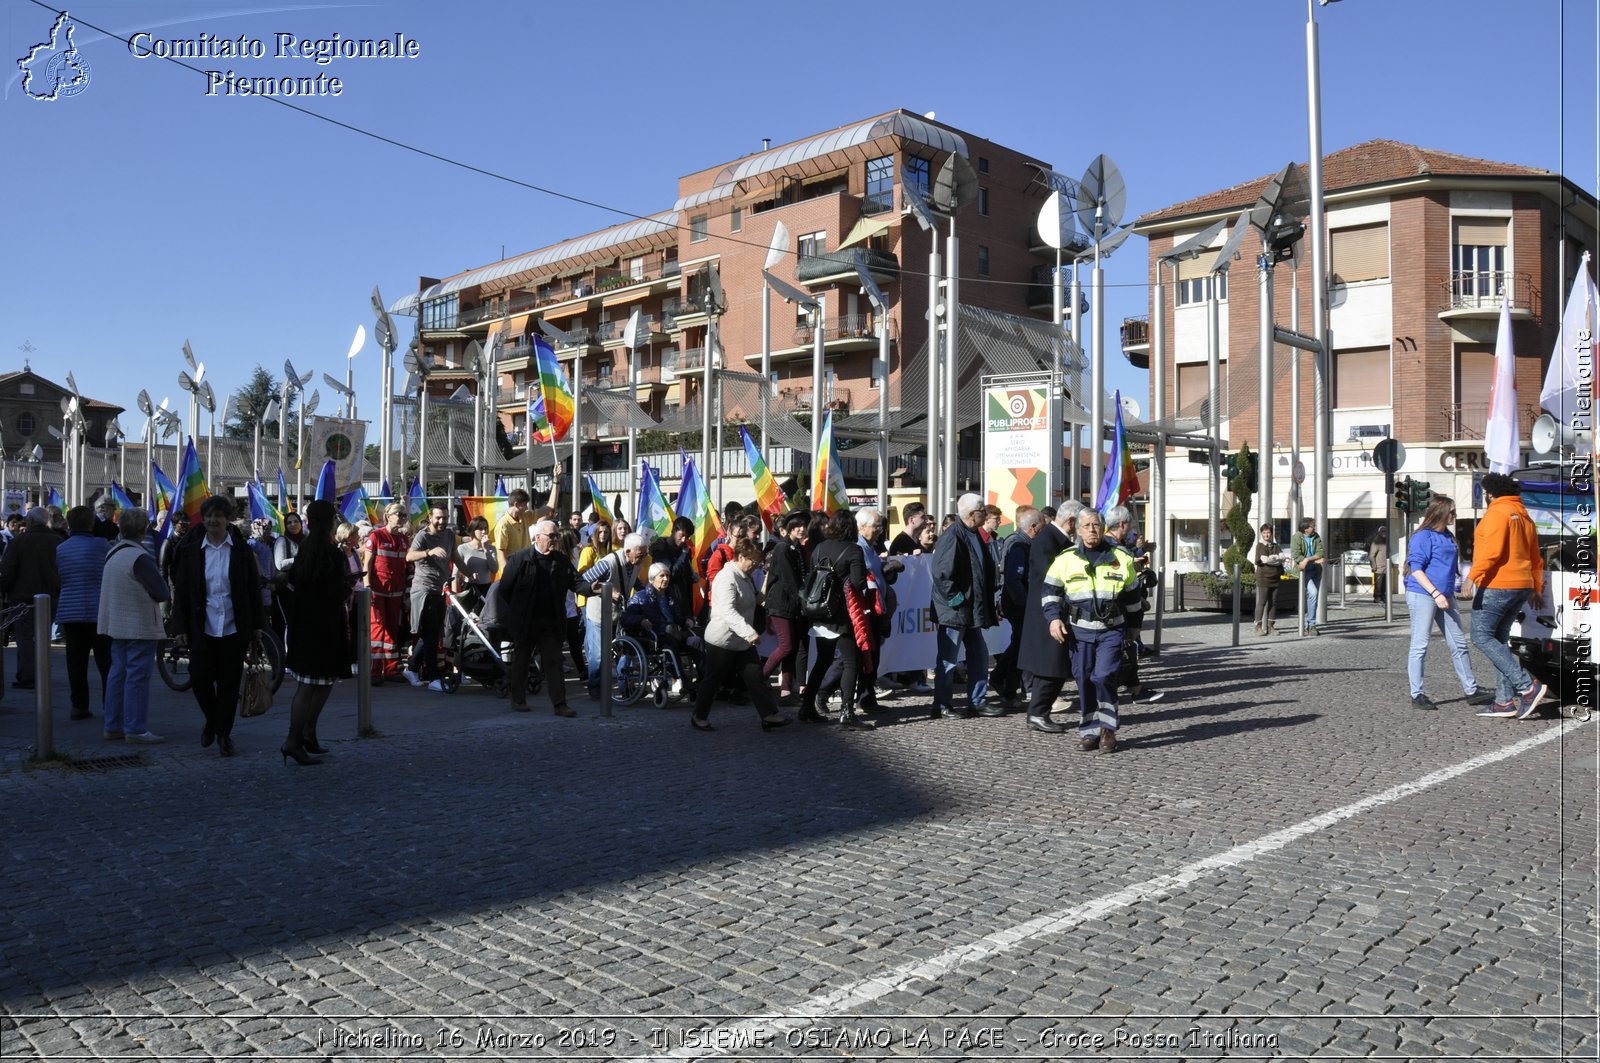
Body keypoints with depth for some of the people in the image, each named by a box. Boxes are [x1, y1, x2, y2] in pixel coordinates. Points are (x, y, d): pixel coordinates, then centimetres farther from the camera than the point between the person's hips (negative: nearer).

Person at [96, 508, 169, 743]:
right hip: (140, 626, -9)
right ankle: (135, 729, -3)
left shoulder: (113, 552, 8)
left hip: (116, 623, 9)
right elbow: (162, 592, -19)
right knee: (138, 676, -5)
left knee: (118, 672, 13)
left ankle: (112, 726, 18)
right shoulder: (140, 557, -19)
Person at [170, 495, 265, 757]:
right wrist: (180, 627, -2)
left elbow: (254, 588, 4)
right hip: (202, 627, 1)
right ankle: (212, 720, 26)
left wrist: (256, 625, 1)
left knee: (229, 682, 3)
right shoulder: (191, 550, 3)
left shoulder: (241, 549, 1)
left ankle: (223, 733, 17)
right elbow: (181, 591, 5)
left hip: (234, 628, -1)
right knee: (200, 677, -2)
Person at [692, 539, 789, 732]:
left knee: (755, 677, 2)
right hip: (722, 640, -9)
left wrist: (751, 633, 24)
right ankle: (699, 717, 19)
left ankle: (769, 715, 2)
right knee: (712, 679, 4)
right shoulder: (727, 578, -21)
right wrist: (749, 632, -42)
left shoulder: (745, 578, 11)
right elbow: (728, 611, -33)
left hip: (742, 641, 9)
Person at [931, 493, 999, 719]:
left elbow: (985, 571, 20)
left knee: (979, 655, 13)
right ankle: (942, 705, 8)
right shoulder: (952, 536, -18)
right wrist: (956, 599, -20)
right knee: (948, 660, 0)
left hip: (972, 610, 9)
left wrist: (988, 605, 15)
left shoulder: (974, 535, 12)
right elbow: (942, 573, -24)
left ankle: (978, 702, 22)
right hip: (954, 611, -9)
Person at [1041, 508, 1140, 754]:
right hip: (1080, 631, 2)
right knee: (1083, 680, 4)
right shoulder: (1066, 559, 3)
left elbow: (1132, 595, 14)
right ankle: (1089, 732, 15)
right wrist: (1053, 618, -5)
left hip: (1111, 630, -1)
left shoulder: (1121, 558, 4)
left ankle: (1107, 729, 2)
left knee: (1104, 676, -15)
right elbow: (1050, 591, 9)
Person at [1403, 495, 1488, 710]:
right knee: (1420, 646, -3)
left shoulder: (1448, 536, 16)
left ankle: (1471, 691, 17)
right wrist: (1436, 593, -20)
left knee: (1459, 644, 10)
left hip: (1444, 597, 8)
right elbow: (1416, 569, -15)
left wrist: (1457, 586, 21)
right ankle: (1417, 696, 2)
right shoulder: (1423, 536, -10)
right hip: (1422, 595, -8)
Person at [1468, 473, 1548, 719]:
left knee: (1481, 636, -7)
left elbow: (1490, 550, -22)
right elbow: (1535, 558, 24)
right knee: (1498, 640, 12)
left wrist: (1473, 577, -24)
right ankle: (1505, 701, 8)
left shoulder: (1497, 512, -8)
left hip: (1496, 586, -9)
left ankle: (1528, 686, -15)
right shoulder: (1524, 515, 20)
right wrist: (1537, 589, 28)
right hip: (1521, 587, 9)